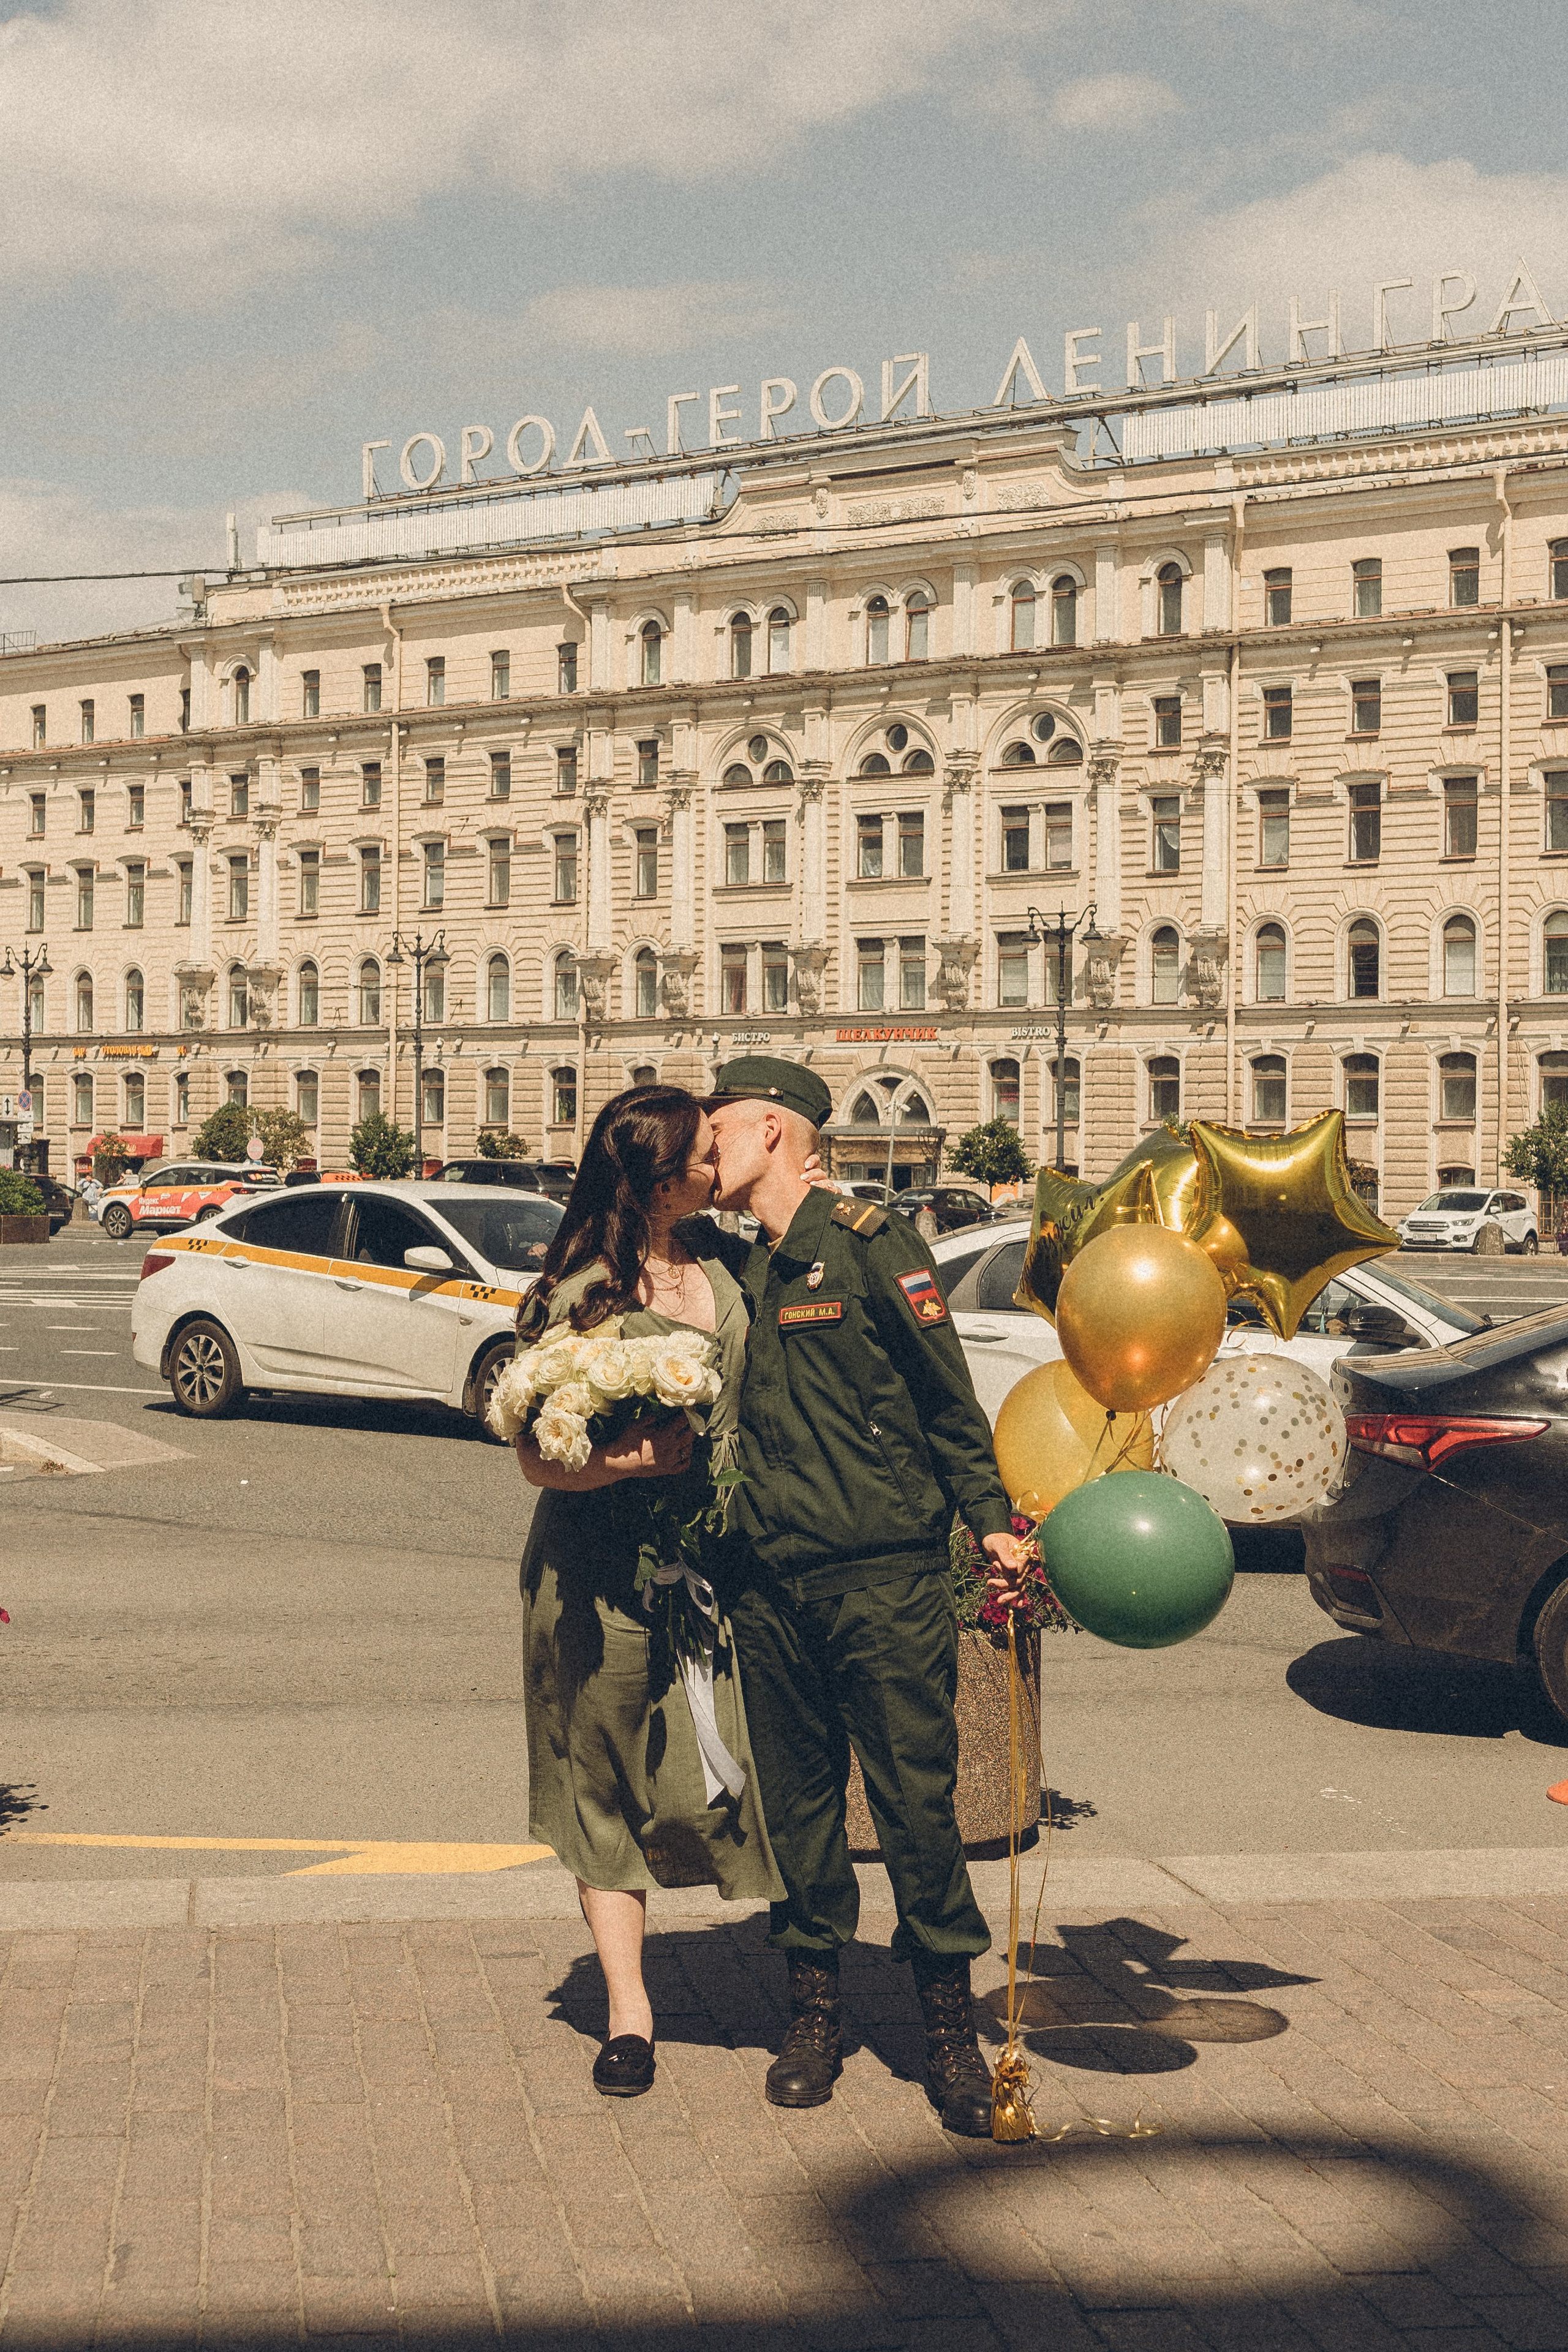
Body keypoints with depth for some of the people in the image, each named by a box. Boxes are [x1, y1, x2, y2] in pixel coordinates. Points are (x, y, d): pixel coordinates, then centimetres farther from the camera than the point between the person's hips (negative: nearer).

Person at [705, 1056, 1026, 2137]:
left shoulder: (871, 1245, -3)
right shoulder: (737, 1273, 14)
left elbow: (949, 1399, -2)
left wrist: (992, 1520, -7)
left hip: (885, 1578, -5)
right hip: (771, 1589, 5)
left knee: (918, 1801, -2)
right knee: (798, 1803, 10)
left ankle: (949, 2024, 10)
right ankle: (816, 2010, 22)